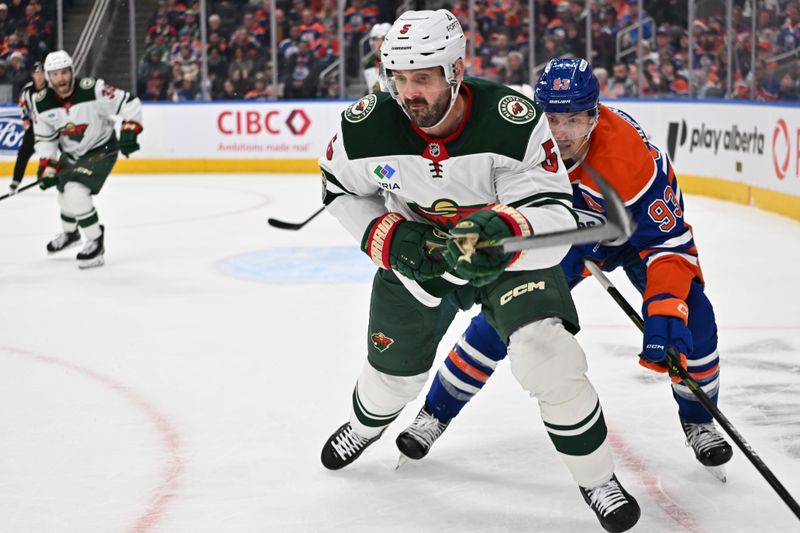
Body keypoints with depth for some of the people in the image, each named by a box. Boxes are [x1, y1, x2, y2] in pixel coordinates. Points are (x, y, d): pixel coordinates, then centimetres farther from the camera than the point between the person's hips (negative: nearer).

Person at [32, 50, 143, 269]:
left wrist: (129, 131, -31)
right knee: (65, 194, 23)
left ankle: (95, 242, -7)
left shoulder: (92, 90, -29)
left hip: (101, 149, -6)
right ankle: (70, 233, 54)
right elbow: (45, 139, -4)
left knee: (76, 193, -23)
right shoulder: (42, 103, -14)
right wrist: (47, 167, -12)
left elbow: (129, 103, -22)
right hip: (70, 153, 6)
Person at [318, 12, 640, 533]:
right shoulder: (367, 126, -24)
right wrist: (389, 237, -19)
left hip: (512, 252, -3)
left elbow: (556, 216, -34)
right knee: (393, 373, 18)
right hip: (415, 252, 3)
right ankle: (365, 426, 58)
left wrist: (505, 231, -56)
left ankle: (598, 481, -2)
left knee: (548, 357, -25)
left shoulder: (515, 121, -33)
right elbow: (342, 190, -3)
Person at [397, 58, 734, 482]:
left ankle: (697, 423, 9)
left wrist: (665, 308, -46)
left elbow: (669, 241, -35)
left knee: (689, 316, -19)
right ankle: (435, 413, 9)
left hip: (637, 229, -2)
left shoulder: (634, 156, -40)